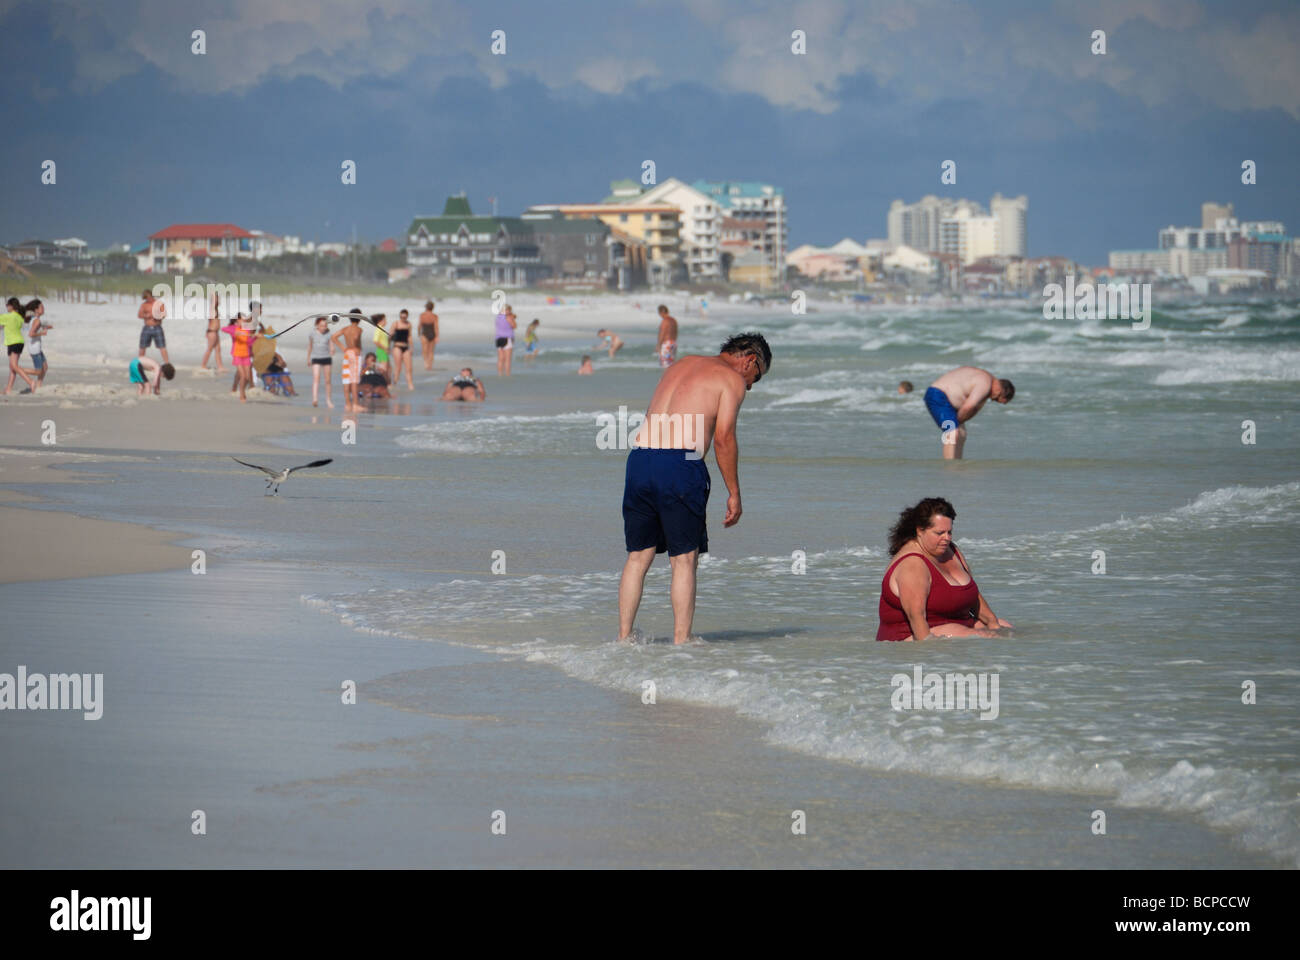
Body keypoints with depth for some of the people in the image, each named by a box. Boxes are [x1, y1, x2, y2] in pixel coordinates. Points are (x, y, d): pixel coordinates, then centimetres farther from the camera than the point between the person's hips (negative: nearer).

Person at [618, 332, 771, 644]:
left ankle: (623, 637, 12)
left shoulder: (682, 364, 25)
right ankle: (681, 641, 0)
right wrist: (734, 494, -2)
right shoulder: (732, 379, 4)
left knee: (638, 557, 12)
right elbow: (723, 438, -6)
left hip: (640, 457, 6)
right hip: (679, 465, -6)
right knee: (684, 560, 1)